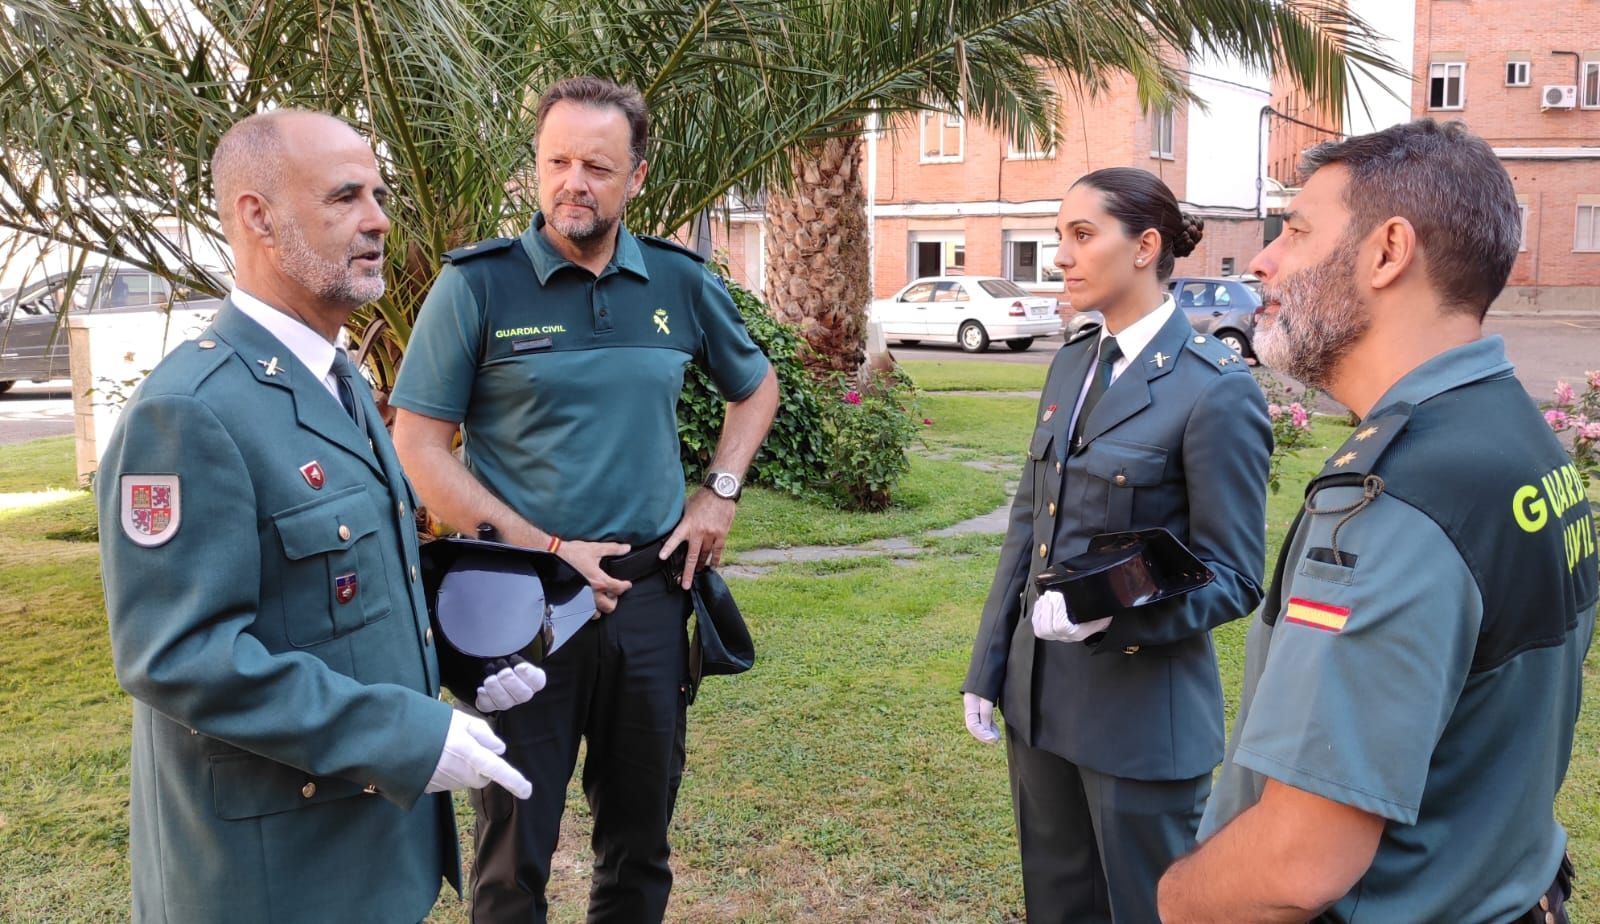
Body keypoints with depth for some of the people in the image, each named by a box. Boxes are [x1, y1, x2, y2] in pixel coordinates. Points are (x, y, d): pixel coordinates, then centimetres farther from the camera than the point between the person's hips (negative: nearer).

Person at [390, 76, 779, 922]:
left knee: (640, 840, 18)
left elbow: (755, 386, 19)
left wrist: (720, 492, 4)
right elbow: (419, 447, -8)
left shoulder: (681, 282, 3)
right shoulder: (478, 285, -8)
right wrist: (546, 550, -14)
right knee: (515, 856, 9)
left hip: (651, 593, 3)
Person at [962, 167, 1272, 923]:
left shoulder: (1215, 388, -16)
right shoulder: (1072, 363, 7)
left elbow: (1233, 578, -13)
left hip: (1141, 708, -7)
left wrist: (1113, 612, -30)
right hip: (1039, 690, 7)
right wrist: (986, 668, 11)